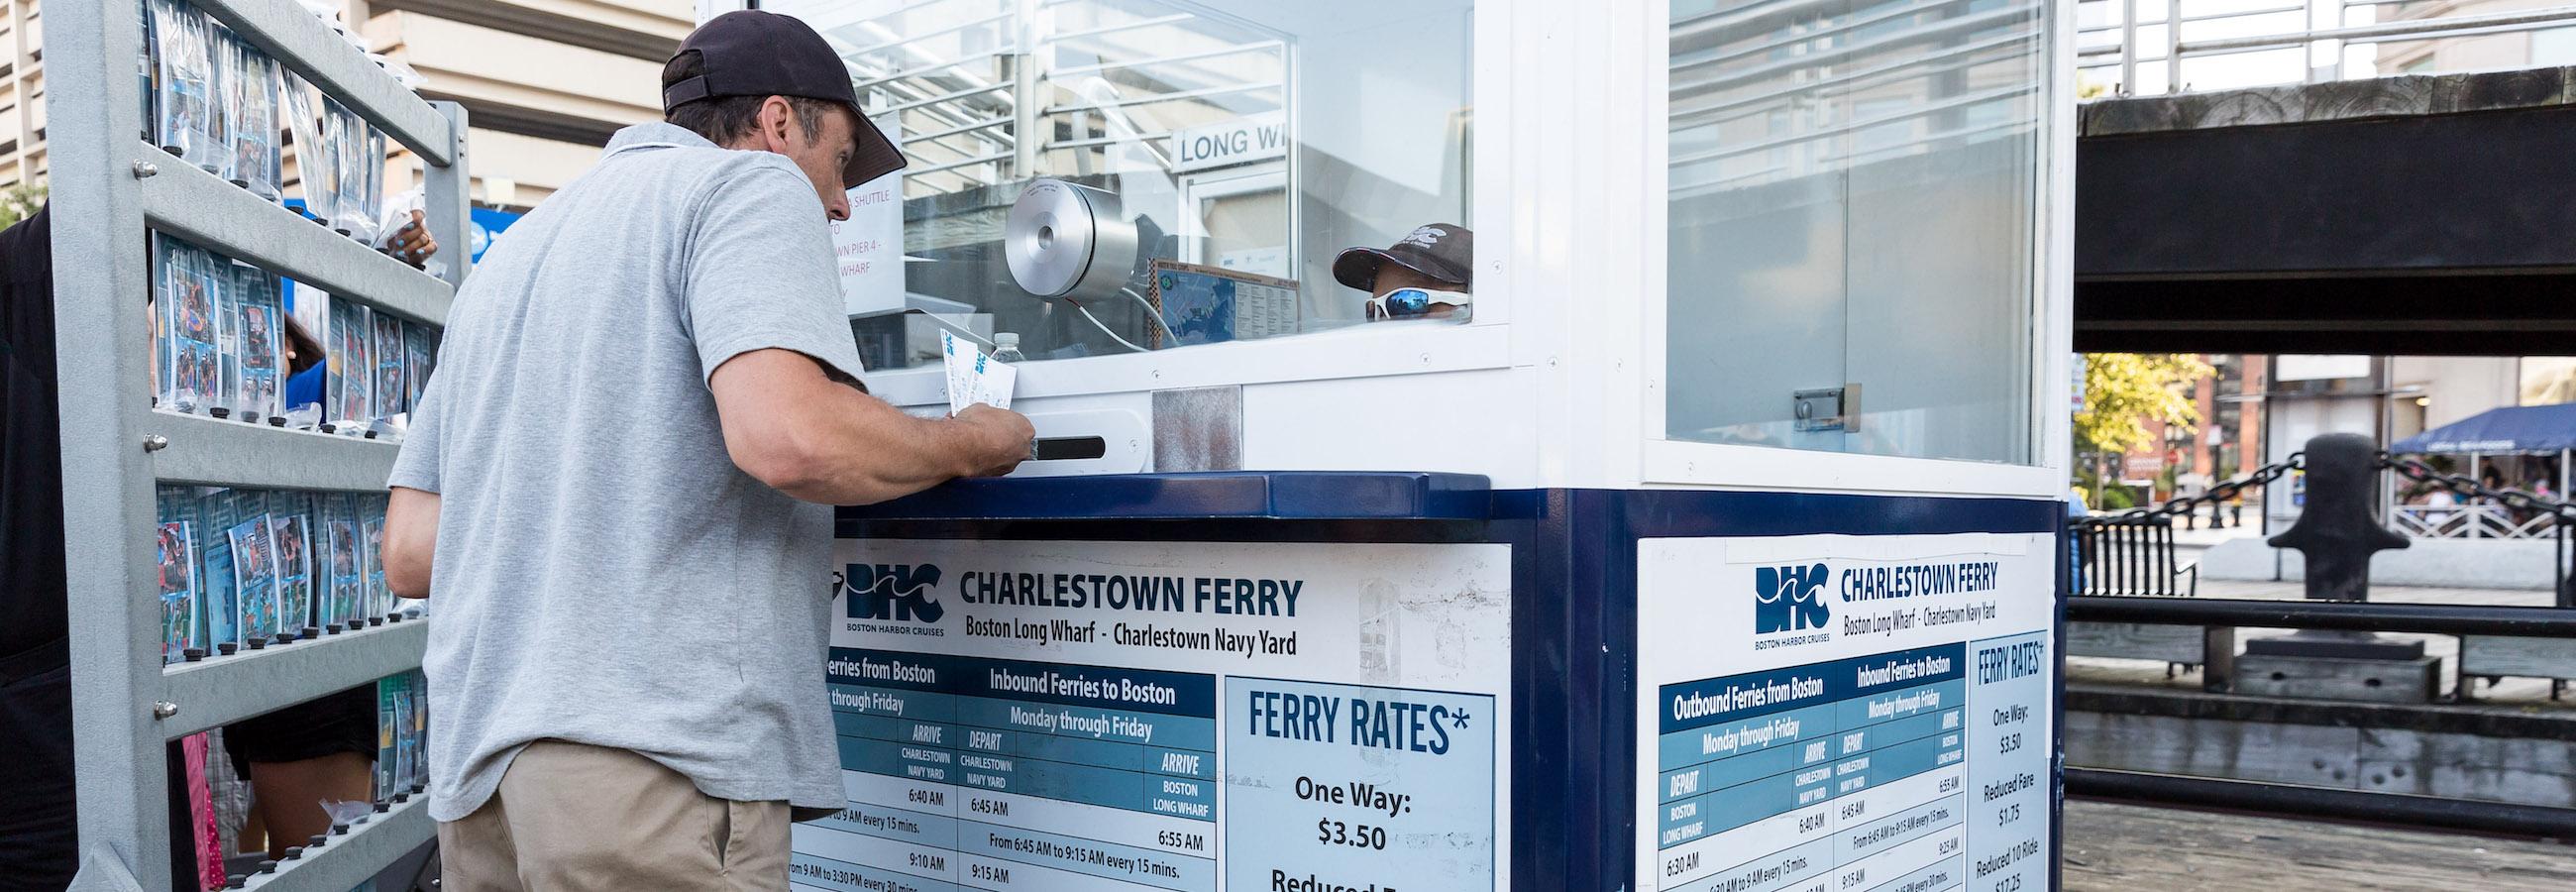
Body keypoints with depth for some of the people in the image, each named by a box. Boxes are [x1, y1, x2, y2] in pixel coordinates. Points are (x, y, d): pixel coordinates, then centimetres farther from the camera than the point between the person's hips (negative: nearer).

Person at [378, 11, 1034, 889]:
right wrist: (972, 443, -3)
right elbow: (789, 437, -20)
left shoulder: (510, 251, 24)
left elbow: (408, 550, 19)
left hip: (477, 764, 9)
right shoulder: (753, 183, 0)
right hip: (655, 751, -8)